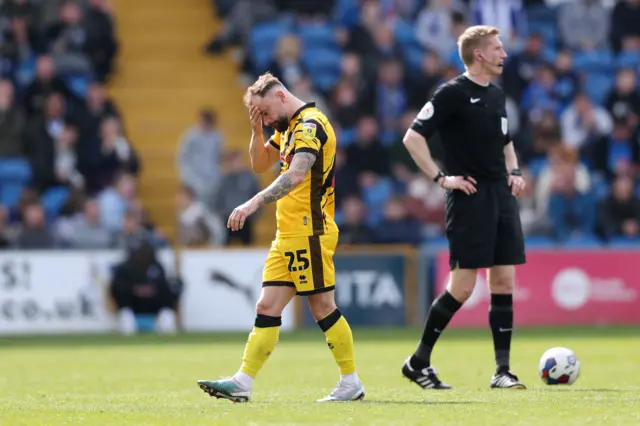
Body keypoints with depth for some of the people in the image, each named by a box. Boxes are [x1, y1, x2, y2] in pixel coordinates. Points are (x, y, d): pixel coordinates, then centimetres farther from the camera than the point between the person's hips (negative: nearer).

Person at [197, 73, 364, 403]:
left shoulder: (310, 125, -15)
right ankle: (242, 383, 1)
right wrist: (257, 131, 7)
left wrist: (253, 204, -38)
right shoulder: (288, 128, 16)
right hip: (288, 236, 10)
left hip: (309, 233, -10)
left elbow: (296, 174, -30)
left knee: (322, 307, -4)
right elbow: (260, 164, 26)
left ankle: (351, 384, 5)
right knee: (267, 308, 4)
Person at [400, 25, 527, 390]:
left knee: (504, 282, 3)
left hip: (502, 196, 7)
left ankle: (503, 371, 6)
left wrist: (515, 172, 12)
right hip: (470, 199, -7)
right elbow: (413, 137, -12)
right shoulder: (452, 94, -9)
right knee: (463, 287, -8)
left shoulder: (497, 95, 15)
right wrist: (441, 178, -15)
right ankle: (419, 363, 5)